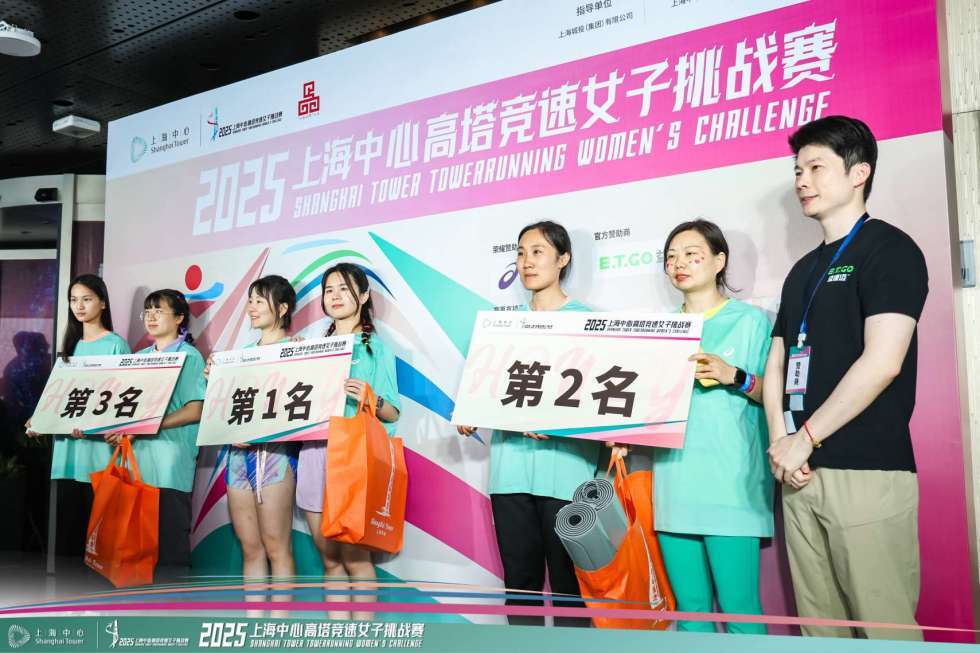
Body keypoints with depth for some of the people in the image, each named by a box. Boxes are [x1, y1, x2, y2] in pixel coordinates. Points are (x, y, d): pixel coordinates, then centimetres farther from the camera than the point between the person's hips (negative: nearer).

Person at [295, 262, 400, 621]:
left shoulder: (376, 347, 2)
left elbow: (392, 414, -3)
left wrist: (371, 400, -23)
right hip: (314, 452, 5)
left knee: (355, 556, -4)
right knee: (329, 558, 9)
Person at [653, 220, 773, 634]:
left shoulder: (750, 320, 3)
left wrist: (734, 376, -17)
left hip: (730, 484, -4)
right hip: (674, 483, 5)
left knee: (738, 610, -4)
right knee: (690, 612, 9)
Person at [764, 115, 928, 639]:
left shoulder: (888, 249, -3)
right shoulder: (803, 270, 19)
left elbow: (883, 362, -14)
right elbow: (777, 362, 17)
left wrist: (805, 439, -10)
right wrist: (779, 441, 0)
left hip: (867, 472, -7)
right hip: (802, 474, 7)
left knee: (882, 626, -2)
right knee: (818, 626, 11)